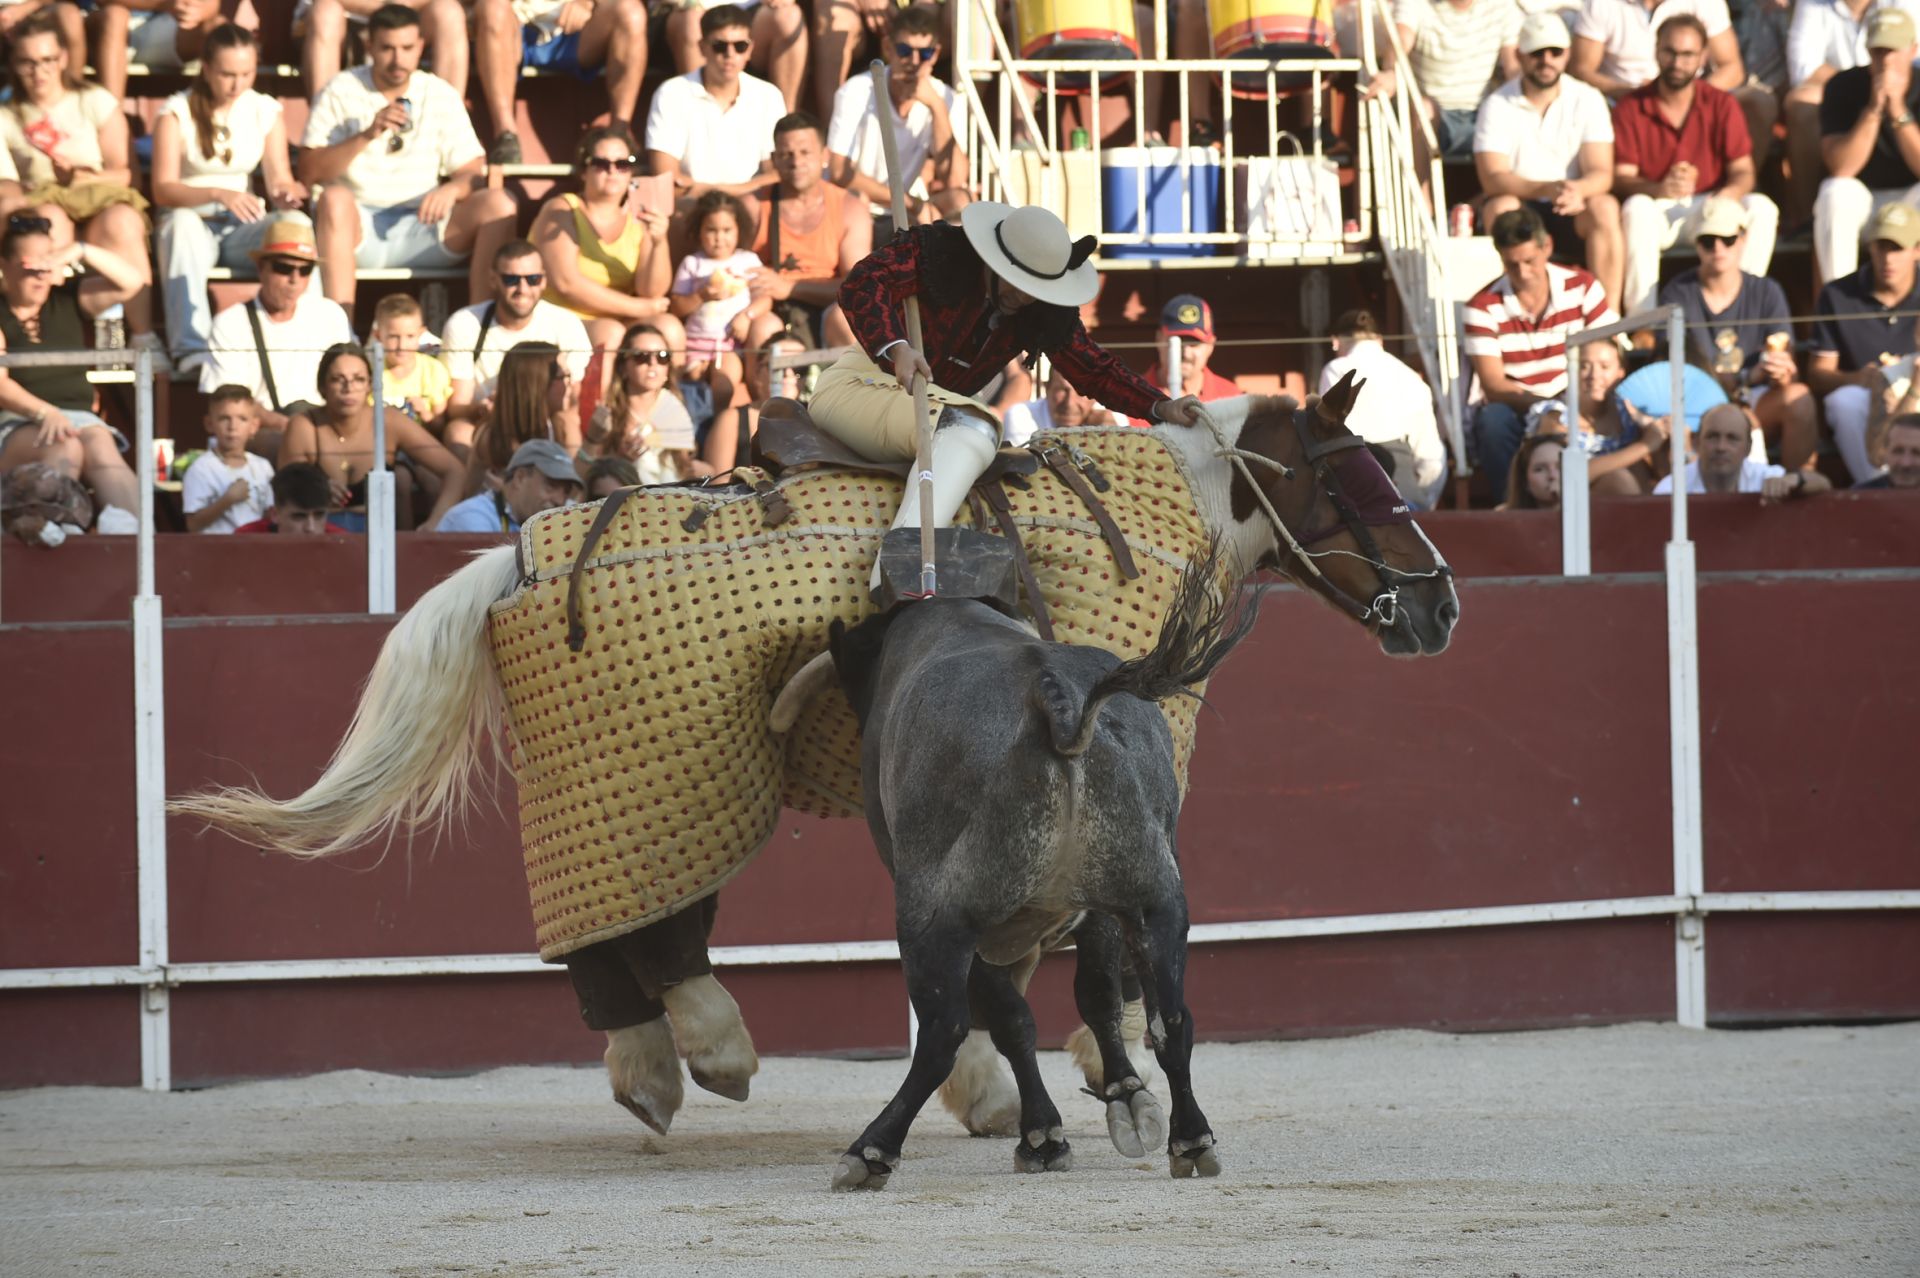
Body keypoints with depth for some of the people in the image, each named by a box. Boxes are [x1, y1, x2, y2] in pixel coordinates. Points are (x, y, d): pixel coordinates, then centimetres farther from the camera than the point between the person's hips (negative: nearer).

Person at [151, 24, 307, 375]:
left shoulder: (266, 112, 7)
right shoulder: (177, 112, -5)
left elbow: (280, 180, 4)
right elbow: (163, 189, -15)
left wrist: (285, 193, -23)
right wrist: (218, 194, -33)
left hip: (244, 227, 3)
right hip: (193, 221, -3)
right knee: (184, 222, -40)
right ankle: (191, 349, -51)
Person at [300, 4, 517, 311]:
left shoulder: (441, 96, 10)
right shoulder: (341, 92, 3)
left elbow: (474, 174, 7)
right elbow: (309, 172, -6)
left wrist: (452, 189, -17)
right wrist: (367, 136, -18)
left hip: (422, 226, 3)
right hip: (357, 229, -3)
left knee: (498, 204, -20)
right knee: (335, 197, -36)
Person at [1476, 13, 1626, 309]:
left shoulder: (1587, 100, -2)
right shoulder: (1497, 106, -6)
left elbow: (1601, 173, -10)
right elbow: (1492, 179, -17)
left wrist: (1578, 189, -36)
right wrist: (1547, 190, -35)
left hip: (1572, 210, 1)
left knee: (1604, 207, -30)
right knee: (1501, 207, -33)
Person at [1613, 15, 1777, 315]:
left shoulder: (1721, 105, 2)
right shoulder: (1631, 107, -2)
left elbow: (1743, 172, -3)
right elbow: (1621, 177, -10)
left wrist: (1729, 194, -29)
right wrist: (1661, 189, -32)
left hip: (1708, 208, 2)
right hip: (1657, 210, -2)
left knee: (1762, 209, -25)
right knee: (1637, 209, -36)